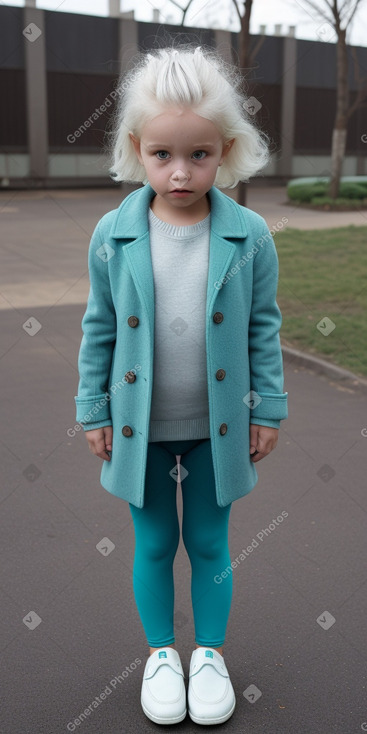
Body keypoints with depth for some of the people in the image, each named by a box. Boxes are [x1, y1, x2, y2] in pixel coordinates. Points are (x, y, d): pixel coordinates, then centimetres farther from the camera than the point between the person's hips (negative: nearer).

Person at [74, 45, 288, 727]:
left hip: (218, 427, 0)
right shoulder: (113, 235, -9)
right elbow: (99, 328, 0)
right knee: (153, 545, 16)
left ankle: (210, 651, 39)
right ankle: (161, 651, 39)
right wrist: (93, 410, 2)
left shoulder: (249, 235, -10)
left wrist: (267, 410, 1)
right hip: (140, 427, 1)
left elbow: (264, 327, -1)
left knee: (209, 543, 16)